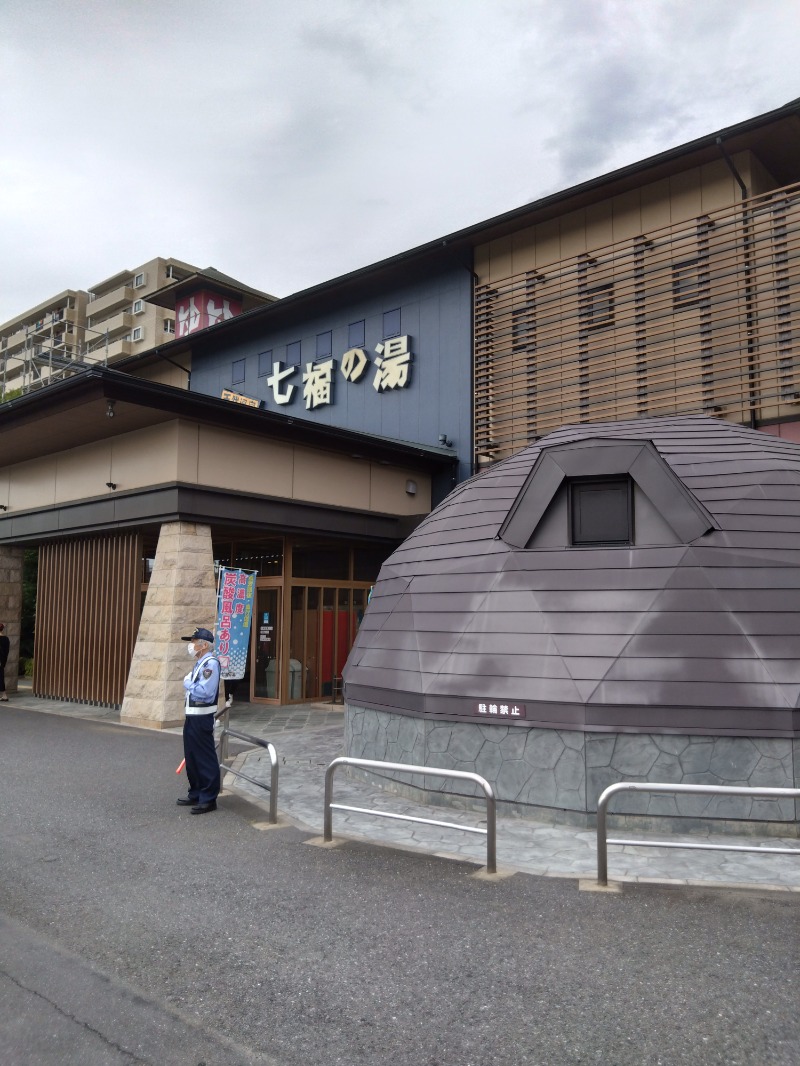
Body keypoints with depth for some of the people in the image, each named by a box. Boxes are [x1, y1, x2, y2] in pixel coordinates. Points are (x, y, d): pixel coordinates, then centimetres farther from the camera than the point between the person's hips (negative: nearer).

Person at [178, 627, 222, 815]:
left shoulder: (211, 663, -17)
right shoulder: (199, 663, 14)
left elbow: (204, 691, -27)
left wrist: (187, 683, -11)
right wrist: (188, 715, 18)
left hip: (202, 718, -10)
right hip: (192, 716, 10)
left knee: (205, 759, -3)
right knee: (191, 757, 17)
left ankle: (208, 799, 5)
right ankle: (196, 795, 29)